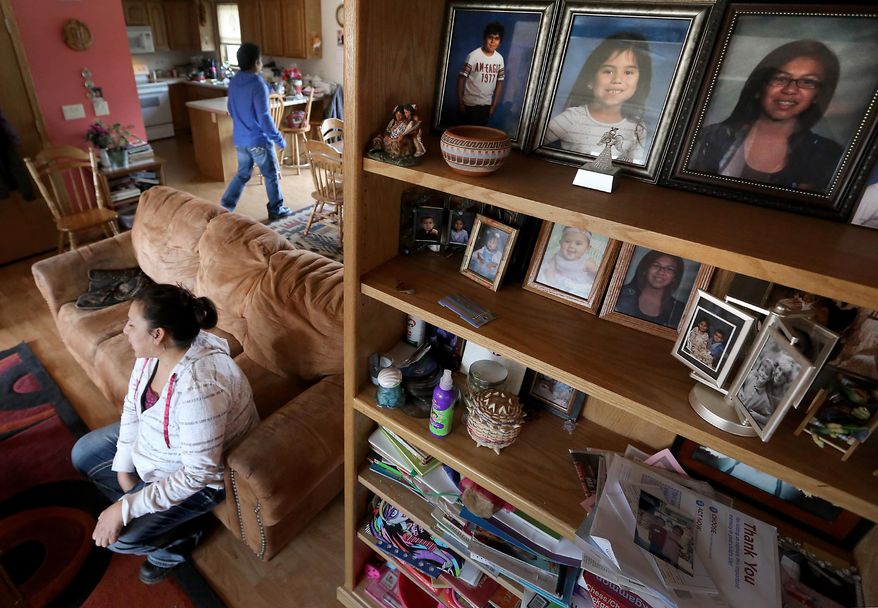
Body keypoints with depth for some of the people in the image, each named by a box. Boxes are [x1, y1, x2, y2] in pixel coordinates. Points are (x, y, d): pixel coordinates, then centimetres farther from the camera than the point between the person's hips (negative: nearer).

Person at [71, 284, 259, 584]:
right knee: (83, 454, 16)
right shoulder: (154, 350, -16)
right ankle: (162, 514, 21)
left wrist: (125, 509, -26)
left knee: (119, 535, -12)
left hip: (204, 473, -8)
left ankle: (178, 537, 19)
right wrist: (123, 467, -3)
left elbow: (198, 473, -33)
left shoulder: (200, 387, -42)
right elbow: (133, 404, 0)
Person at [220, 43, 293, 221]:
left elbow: (231, 110, 16)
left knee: (242, 174, 18)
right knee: (271, 175, 8)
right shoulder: (258, 84, -18)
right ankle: (276, 210, 18)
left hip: (239, 139, 7)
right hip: (259, 140, -7)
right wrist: (279, 138, -13)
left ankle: (225, 207, 13)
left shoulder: (234, 82, 6)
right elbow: (264, 117, -21)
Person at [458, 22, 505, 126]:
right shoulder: (473, 56, -12)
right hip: (469, 103, -4)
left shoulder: (500, 59, 2)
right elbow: (461, 78, -9)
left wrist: (493, 105, 5)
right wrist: (460, 102, -11)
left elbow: (500, 83, 8)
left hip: (486, 104, 4)